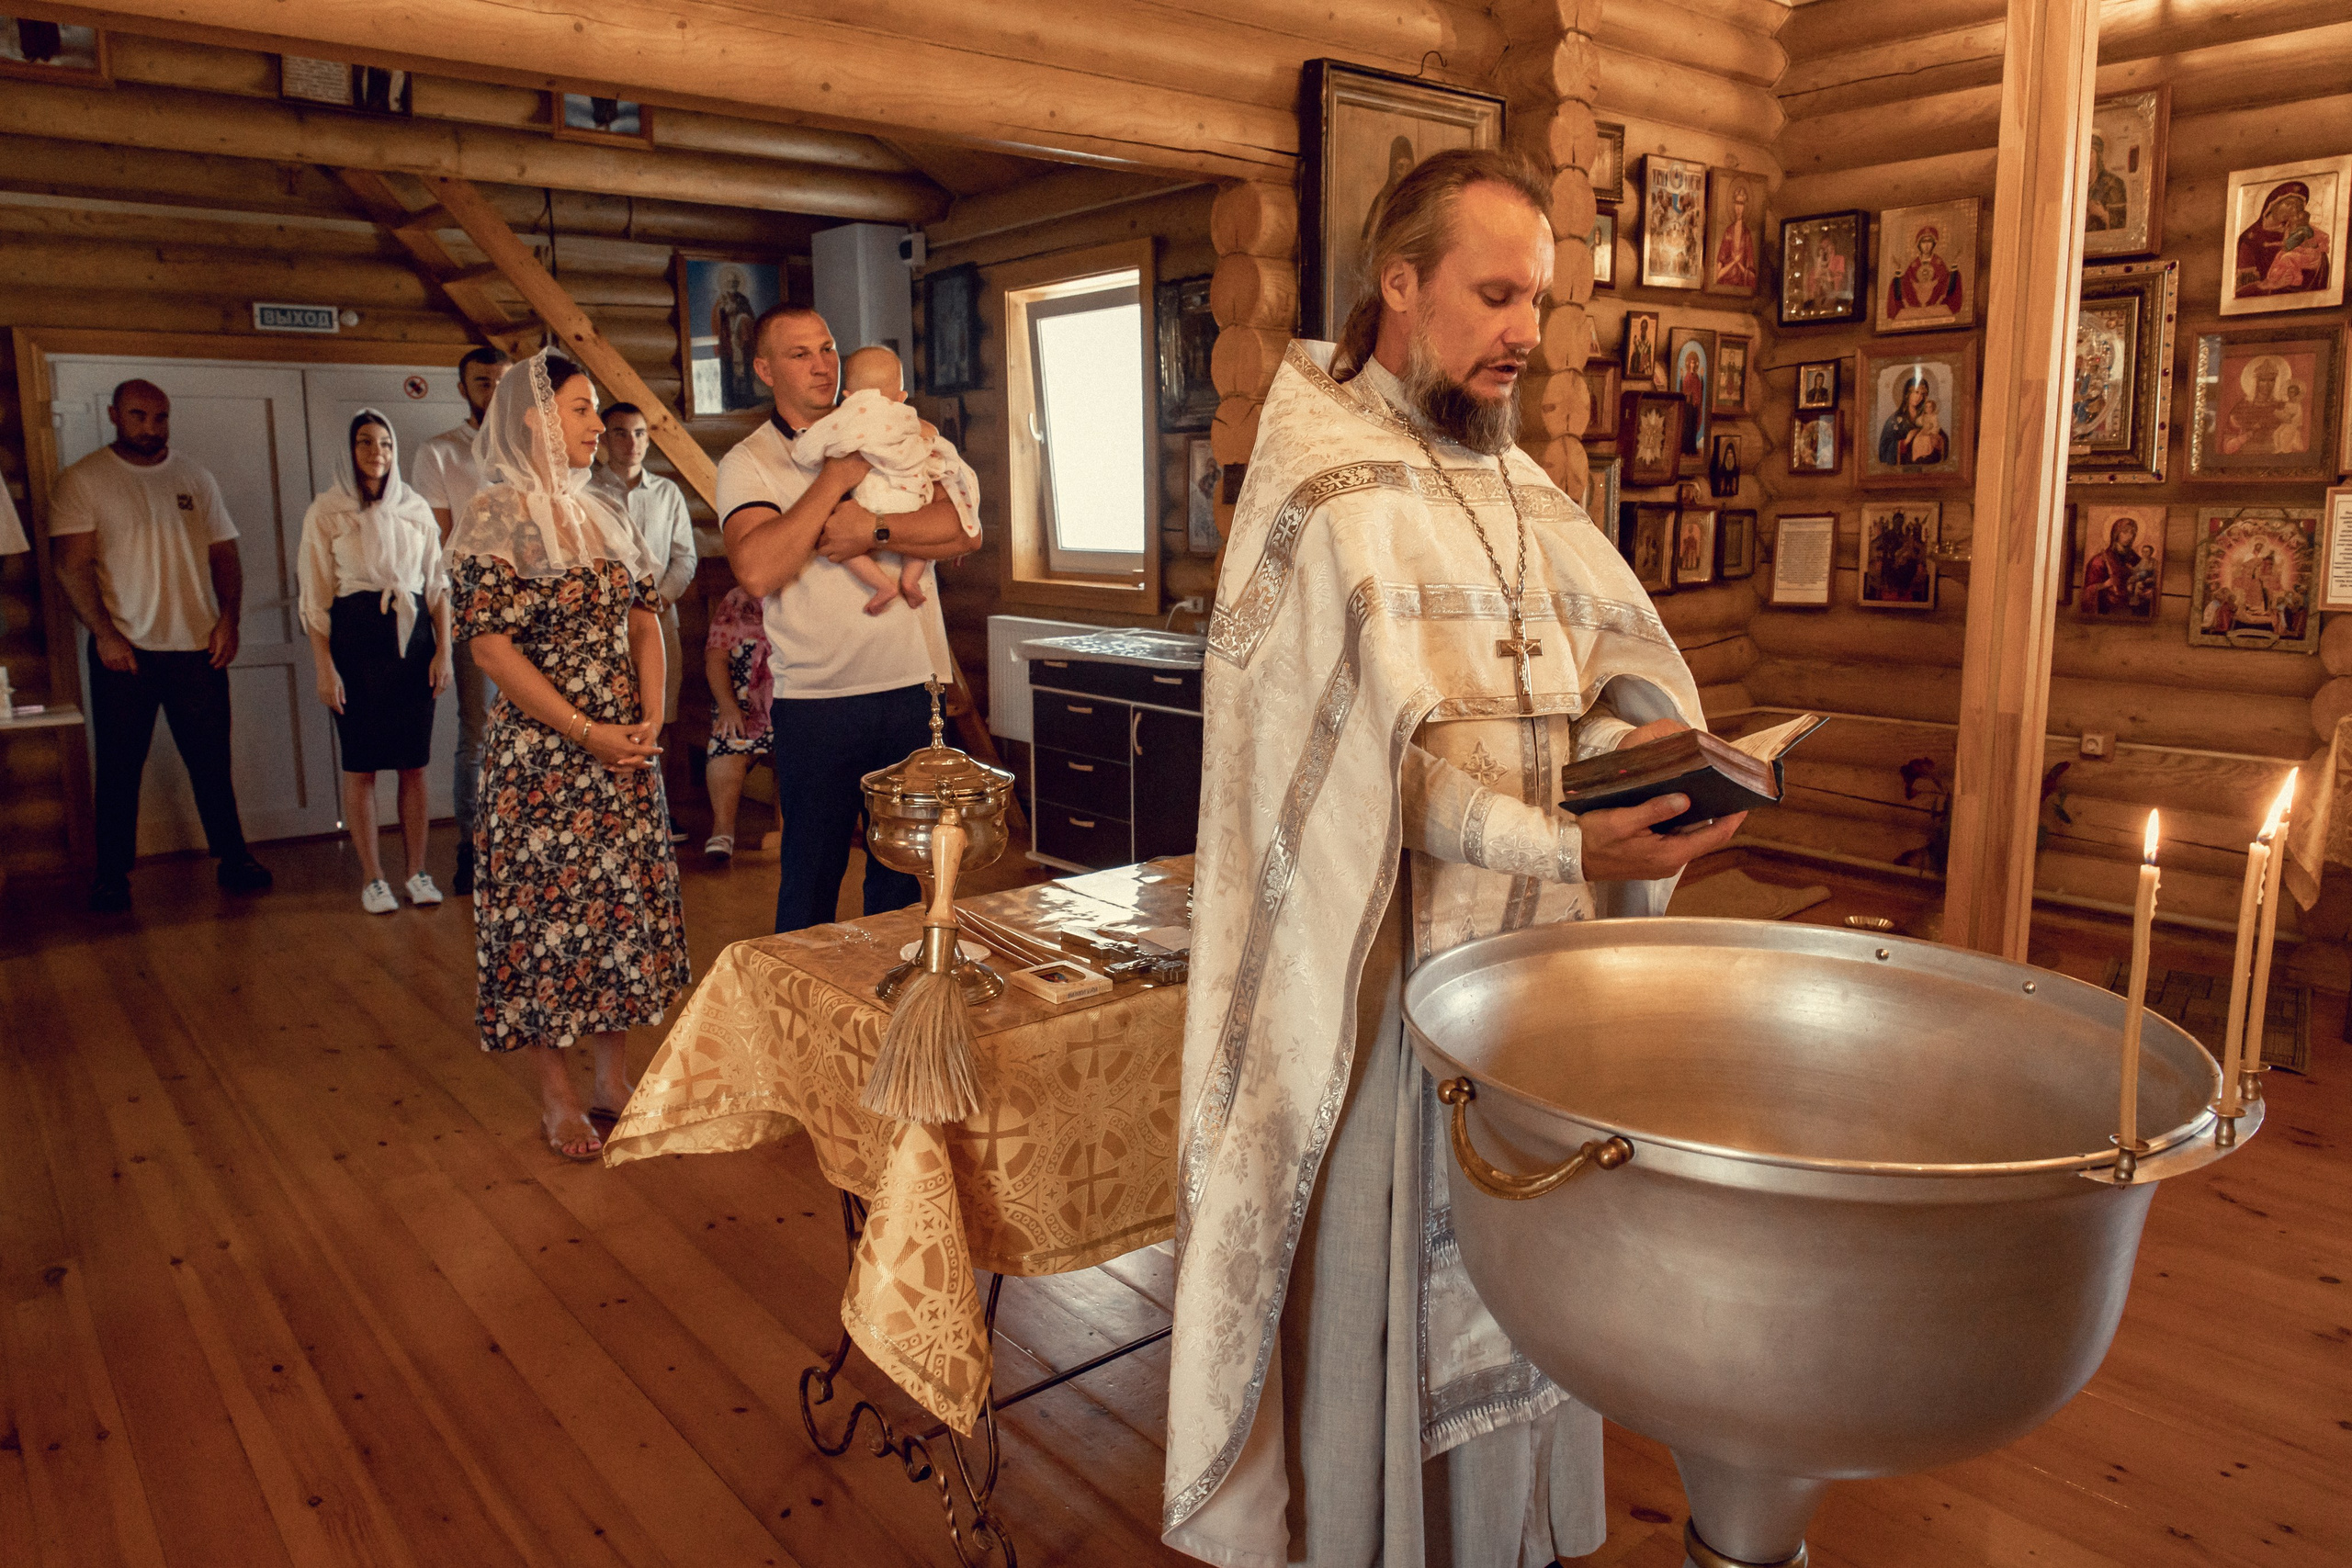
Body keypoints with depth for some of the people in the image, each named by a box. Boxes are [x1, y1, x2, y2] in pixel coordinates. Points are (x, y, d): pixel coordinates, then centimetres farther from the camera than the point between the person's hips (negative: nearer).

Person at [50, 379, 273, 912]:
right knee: (119, 767, 4)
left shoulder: (195, 478, 11)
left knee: (212, 761, 7)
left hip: (198, 647, 2)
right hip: (124, 649, -2)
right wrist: (104, 633, -15)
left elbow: (224, 553, 11)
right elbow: (72, 565, -5)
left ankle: (233, 858, 16)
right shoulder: (82, 481, 0)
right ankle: (111, 873, 13)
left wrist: (229, 619, -2)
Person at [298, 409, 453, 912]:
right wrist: (325, 666, -6)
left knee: (414, 762, 3)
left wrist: (443, 650, 2)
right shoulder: (326, 513, 2)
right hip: (355, 639, -2)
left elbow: (438, 582, 10)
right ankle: (372, 878, 8)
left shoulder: (415, 509, 10)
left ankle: (417, 871, 11)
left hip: (413, 636, 2)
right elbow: (315, 597, 0)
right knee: (360, 765, 1)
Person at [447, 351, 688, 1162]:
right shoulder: (494, 516, -8)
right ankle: (556, 1095, 15)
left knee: (624, 901, 9)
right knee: (545, 909, 2)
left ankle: (612, 1073, 23)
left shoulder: (604, 514, 11)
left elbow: (645, 618, 12)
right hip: (539, 751, -6)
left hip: (624, 749, 6)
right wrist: (585, 732, -16)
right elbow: (491, 644, -14)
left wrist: (650, 718, -3)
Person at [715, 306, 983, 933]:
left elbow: (965, 529, -3)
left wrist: (875, 530, -17)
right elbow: (757, 570, -19)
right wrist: (836, 478, -13)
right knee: (811, 875, 5)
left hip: (911, 686, 3)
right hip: (817, 699, -3)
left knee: (901, 868, 14)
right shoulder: (747, 464, 0)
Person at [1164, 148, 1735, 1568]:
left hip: (1532, 945, 7)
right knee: (1380, 1278, 7)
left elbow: (1626, 654, 10)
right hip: (1385, 968, -7)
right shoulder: (1325, 481, -11)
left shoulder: (1512, 480, 14)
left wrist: (1645, 732, -12)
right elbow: (1386, 744, -22)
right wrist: (1565, 847, -31)